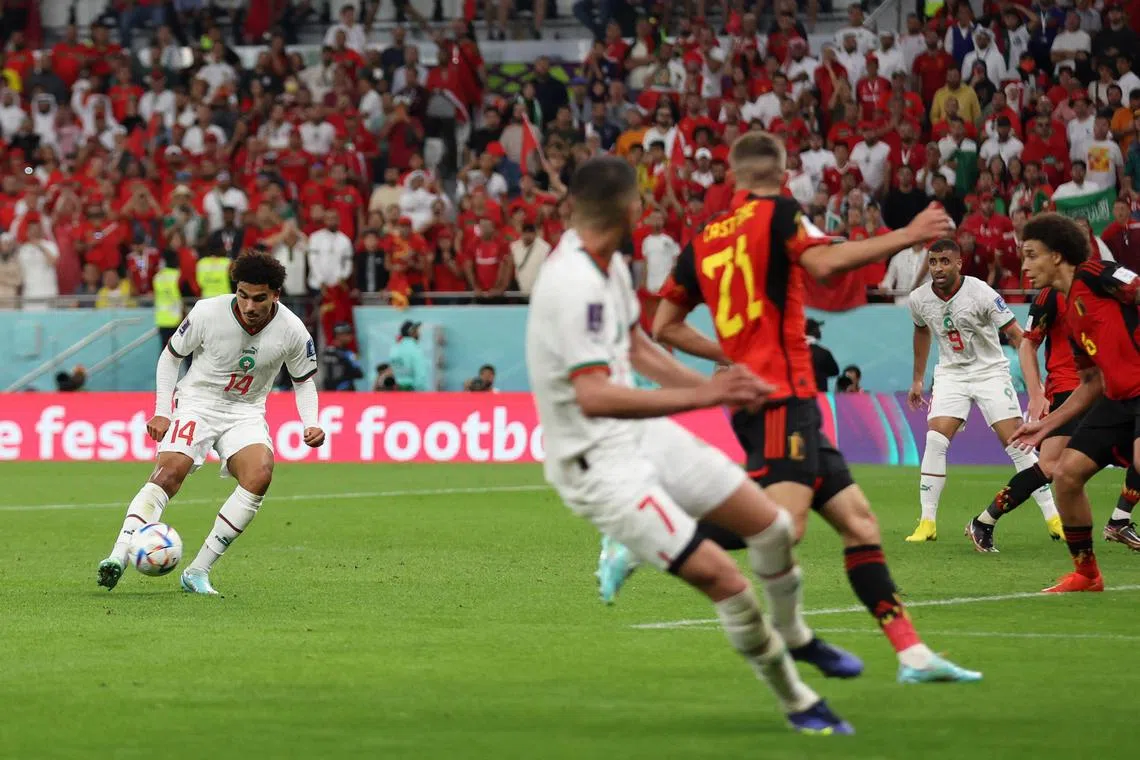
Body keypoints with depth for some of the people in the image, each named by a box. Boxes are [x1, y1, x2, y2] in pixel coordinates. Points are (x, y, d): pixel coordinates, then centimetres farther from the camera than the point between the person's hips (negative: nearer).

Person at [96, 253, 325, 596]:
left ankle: (198, 571, -20)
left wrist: (311, 424, -10)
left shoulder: (292, 331, -11)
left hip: (246, 411, 2)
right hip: (196, 401, -2)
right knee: (170, 470, -28)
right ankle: (118, 557, -37)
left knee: (260, 474, -26)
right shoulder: (208, 313, -17)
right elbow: (171, 356, -1)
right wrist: (161, 413, -8)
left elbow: (303, 380, 7)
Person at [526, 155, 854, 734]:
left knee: (772, 525, 11)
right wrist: (700, 397, -37)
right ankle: (796, 704, 5)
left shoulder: (609, 267, 3)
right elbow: (592, 397, -36)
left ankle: (796, 640, 38)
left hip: (643, 434, 9)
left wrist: (714, 387, 17)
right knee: (721, 578, -14)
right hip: (599, 465, -9)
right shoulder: (574, 285, -28)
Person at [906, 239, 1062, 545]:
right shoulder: (919, 299, -6)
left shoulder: (981, 293, -21)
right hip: (950, 375, 3)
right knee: (934, 441, -15)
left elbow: (1017, 336, -20)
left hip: (990, 373, -3)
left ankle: (1053, 518, -1)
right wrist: (917, 380, 22)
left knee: (1016, 444, -9)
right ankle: (927, 522, -9)